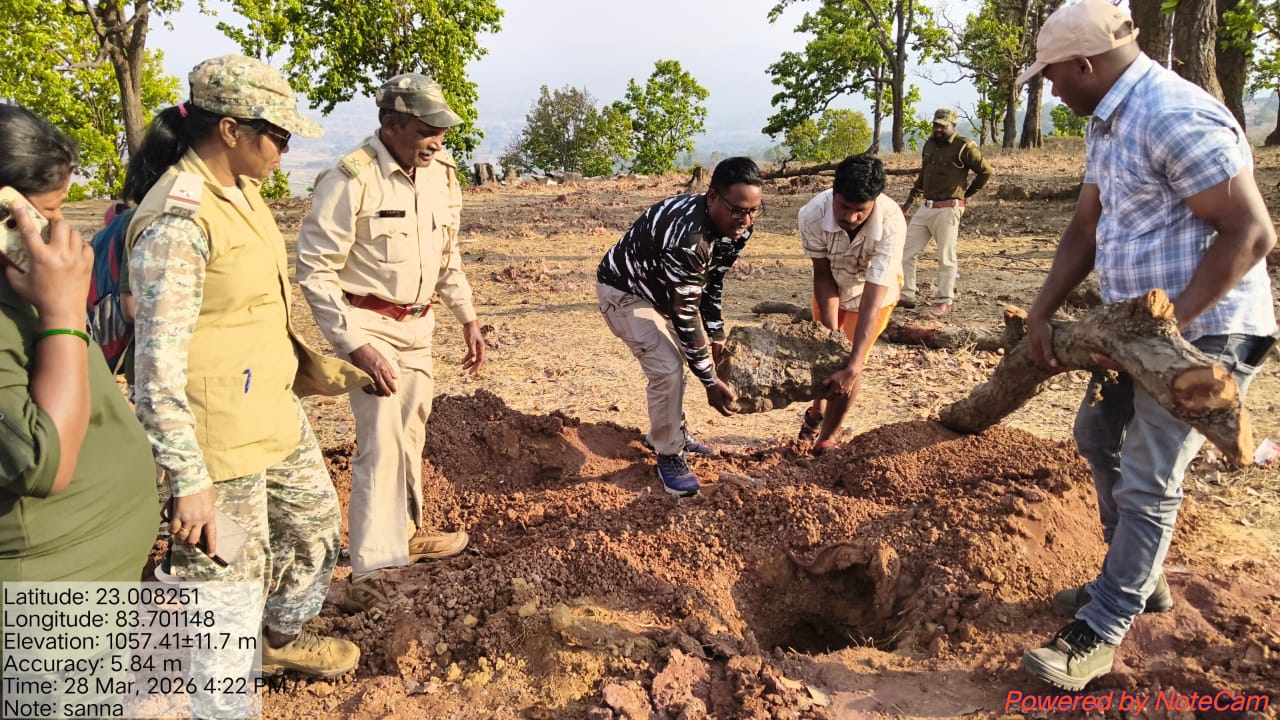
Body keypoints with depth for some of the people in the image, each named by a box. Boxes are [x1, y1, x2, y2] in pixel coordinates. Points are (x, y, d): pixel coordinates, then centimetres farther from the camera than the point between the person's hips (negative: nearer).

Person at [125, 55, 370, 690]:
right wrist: (188, 479, -24)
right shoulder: (178, 221, -23)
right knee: (230, 577, 4)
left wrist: (306, 366, 24)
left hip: (275, 412, 10)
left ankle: (280, 640, 51)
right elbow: (158, 365, -24)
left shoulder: (239, 191, 5)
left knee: (315, 522, 27)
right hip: (219, 436, -10)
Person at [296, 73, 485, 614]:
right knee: (382, 439, -12)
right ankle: (371, 569, -3)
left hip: (418, 326, 7)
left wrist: (468, 318, 14)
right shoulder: (349, 180, -19)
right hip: (367, 324, -7)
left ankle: (407, 533, 36)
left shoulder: (440, 173, 3)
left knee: (410, 435, 18)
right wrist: (355, 345, -24)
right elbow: (315, 270, -18)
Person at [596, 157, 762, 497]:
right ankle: (669, 455, 0)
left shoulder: (735, 228, -15)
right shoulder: (686, 236, -41)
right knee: (667, 368, -17)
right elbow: (685, 314, -34)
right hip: (624, 291, -8)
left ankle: (672, 433, 34)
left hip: (664, 288, 9)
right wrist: (710, 381, -27)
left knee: (679, 359, 15)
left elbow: (712, 281, 1)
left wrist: (717, 335, -3)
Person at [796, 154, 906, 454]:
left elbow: (871, 301, -42)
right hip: (833, 283, 2)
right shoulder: (813, 216, -38)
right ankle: (818, 410, 48)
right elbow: (823, 276, -23)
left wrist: (852, 366, -46)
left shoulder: (892, 224, -42)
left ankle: (825, 439, 15)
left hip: (875, 287, -2)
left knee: (849, 365, -7)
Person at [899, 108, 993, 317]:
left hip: (948, 210, -7)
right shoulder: (929, 145, 13)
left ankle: (944, 301, 11)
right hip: (926, 208, 7)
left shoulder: (964, 147, -8)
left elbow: (986, 171, -2)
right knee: (906, 251, 5)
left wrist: (966, 193, 4)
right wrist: (910, 201, 19)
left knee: (946, 257, -1)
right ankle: (906, 296, 14)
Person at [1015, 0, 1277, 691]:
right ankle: (1140, 581, 36)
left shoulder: (1176, 119, -23)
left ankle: (1099, 633, 6)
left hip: (1203, 331, -10)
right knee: (1099, 436, 20)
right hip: (1142, 325, 11)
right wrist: (1041, 313, 3)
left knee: (1146, 480, -6)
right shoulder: (1106, 124, 9)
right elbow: (1085, 227, 13)